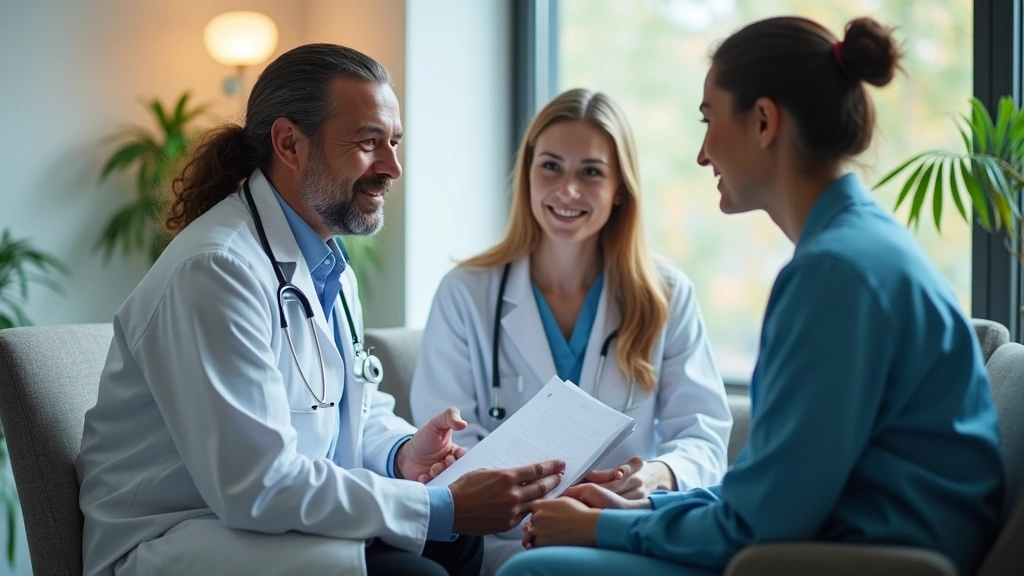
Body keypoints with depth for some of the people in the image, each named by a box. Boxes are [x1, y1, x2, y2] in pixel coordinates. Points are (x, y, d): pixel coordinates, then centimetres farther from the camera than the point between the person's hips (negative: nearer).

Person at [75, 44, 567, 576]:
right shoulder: (218, 268, -22)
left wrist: (400, 453, -7)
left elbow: (354, 406, 16)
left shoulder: (326, 259, 8)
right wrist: (443, 509, -25)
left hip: (274, 515, 9)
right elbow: (255, 486, -26)